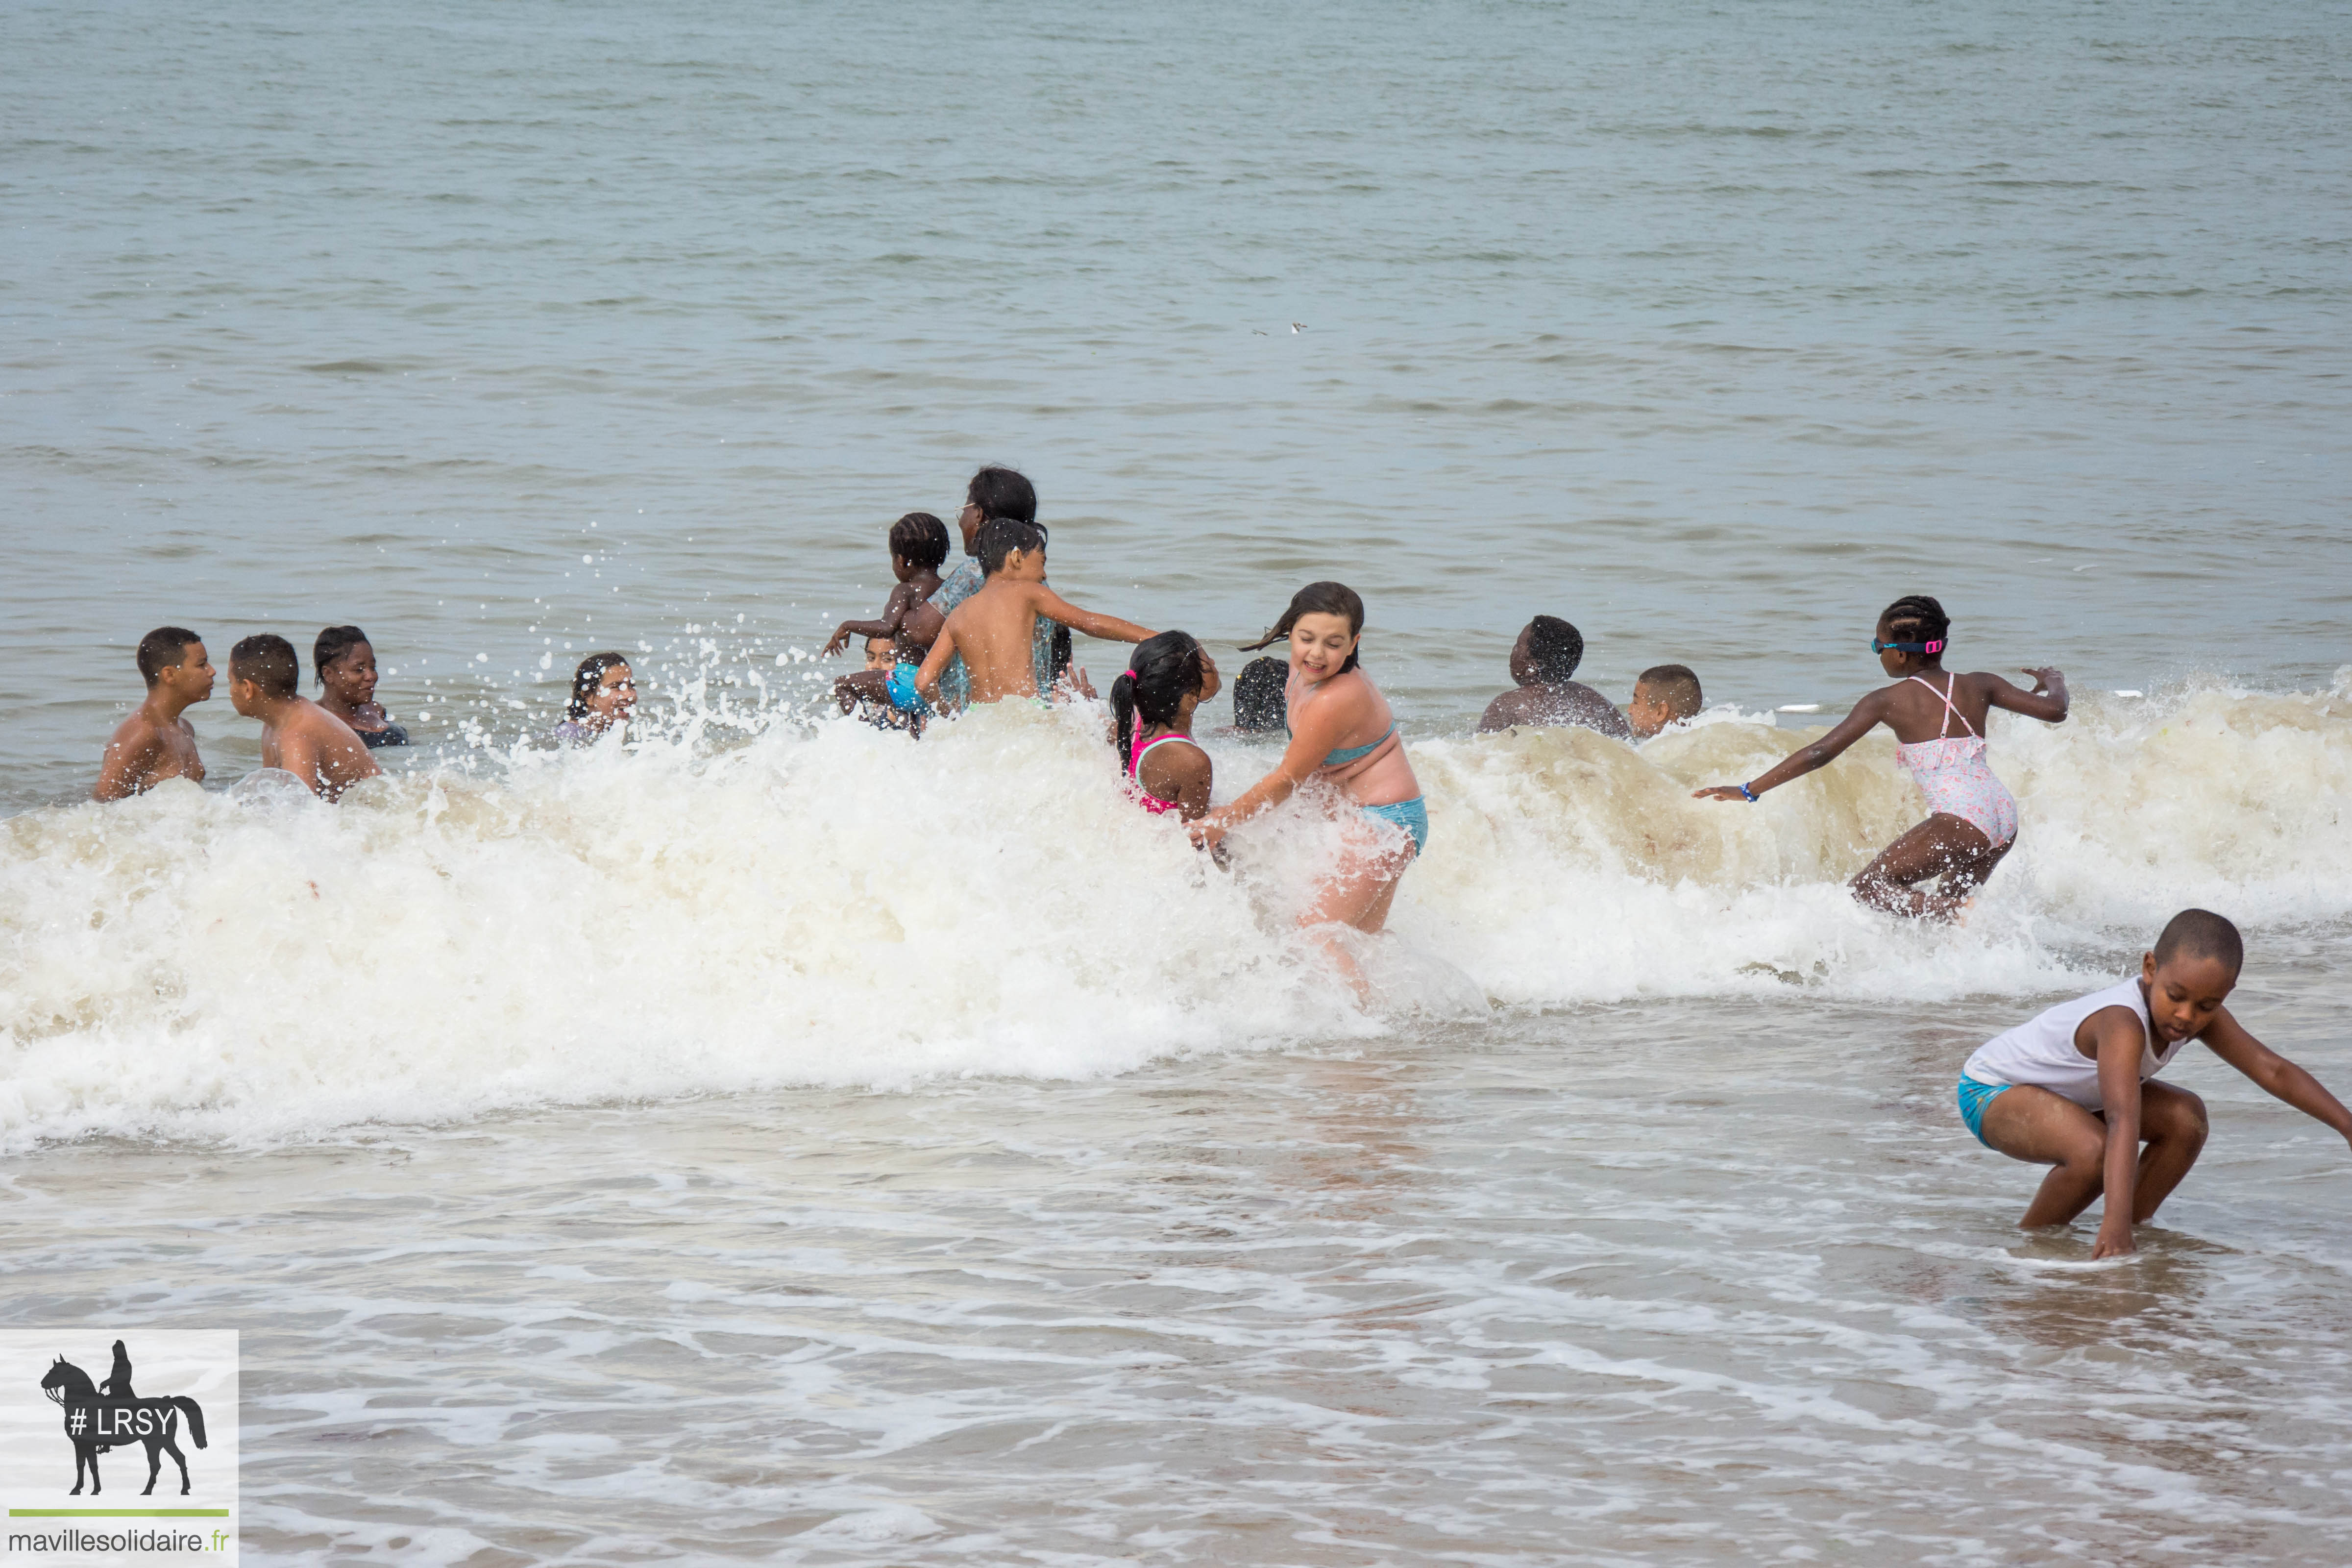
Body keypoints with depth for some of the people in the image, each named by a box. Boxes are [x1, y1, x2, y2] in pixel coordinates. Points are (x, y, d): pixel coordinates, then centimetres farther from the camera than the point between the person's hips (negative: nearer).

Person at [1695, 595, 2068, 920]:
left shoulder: (1887, 701, 3)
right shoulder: (1978, 687, 14)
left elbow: (1820, 753, 2)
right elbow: (2054, 710, 14)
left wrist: (1750, 791, 8)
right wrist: (2054, 684, 40)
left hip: (1960, 820, -7)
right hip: (2005, 818, 7)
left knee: (1866, 888, -1)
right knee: (1950, 900, 26)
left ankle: (1960, 914, -22)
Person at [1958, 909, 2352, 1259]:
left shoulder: (2199, 1014, -13)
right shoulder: (2123, 1025, -41)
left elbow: (2272, 1071, -8)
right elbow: (2123, 1122, -52)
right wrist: (2115, 1224, -61)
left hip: (2069, 1094, 9)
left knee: (2186, 1117, -9)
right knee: (2096, 1151, -35)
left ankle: (2136, 1226, 4)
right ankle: (2029, 1240, -11)